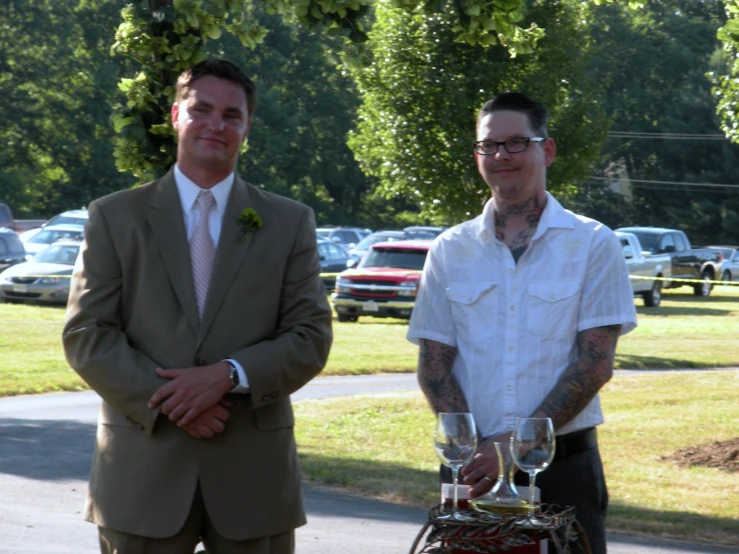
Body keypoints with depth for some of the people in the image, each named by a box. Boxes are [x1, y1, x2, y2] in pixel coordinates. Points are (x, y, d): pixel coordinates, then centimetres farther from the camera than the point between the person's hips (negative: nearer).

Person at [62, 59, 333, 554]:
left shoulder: (290, 223, 9)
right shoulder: (116, 217, 7)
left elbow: (312, 337, 3)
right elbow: (86, 335, 0)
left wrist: (230, 375, -14)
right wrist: (167, 402, -13)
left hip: (253, 474, 1)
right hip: (144, 470, -1)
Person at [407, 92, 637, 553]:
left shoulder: (593, 244, 1)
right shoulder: (451, 251, 8)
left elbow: (595, 363, -6)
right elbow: (433, 364, 5)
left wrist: (519, 442, -16)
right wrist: (475, 451, -11)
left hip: (565, 468, -2)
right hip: (475, 470, 2)